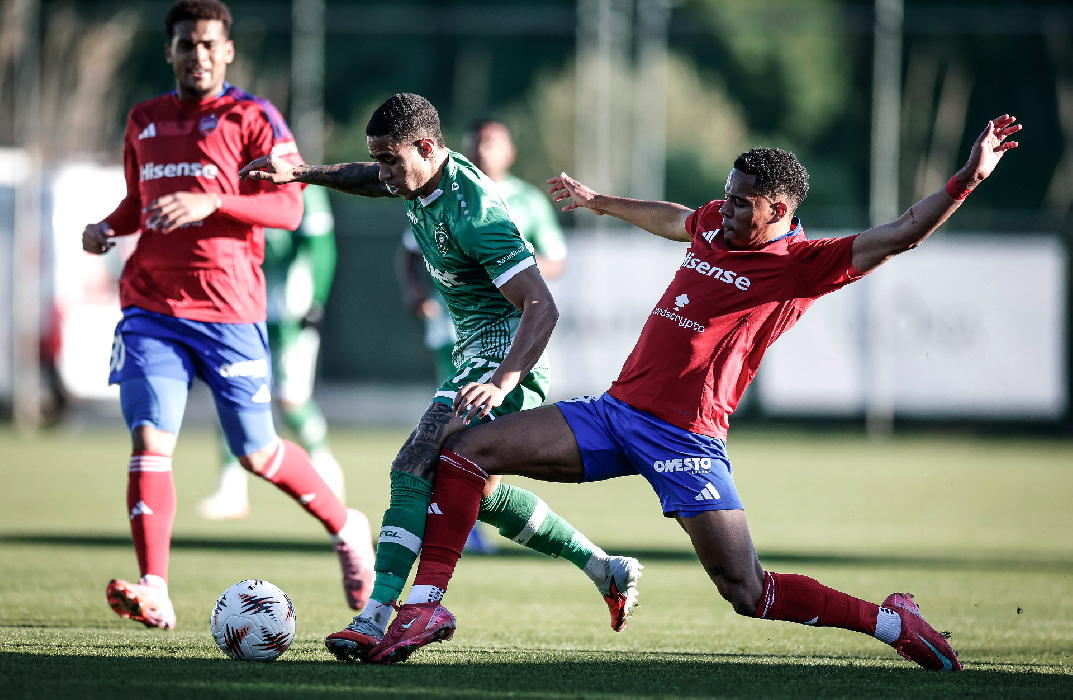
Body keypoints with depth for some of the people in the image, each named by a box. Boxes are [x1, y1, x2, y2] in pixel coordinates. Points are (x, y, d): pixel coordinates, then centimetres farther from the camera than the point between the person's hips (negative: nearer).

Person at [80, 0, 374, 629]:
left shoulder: (253, 118, 0)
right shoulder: (145, 121, 15)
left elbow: (289, 207, -10)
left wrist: (210, 203, -24)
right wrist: (108, 227, 7)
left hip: (229, 310, -3)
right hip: (151, 308, 3)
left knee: (257, 454, 5)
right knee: (150, 439, -15)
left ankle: (346, 527, 31)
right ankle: (154, 591, -21)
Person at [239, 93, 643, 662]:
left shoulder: (472, 213, -26)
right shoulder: (422, 179, 2)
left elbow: (541, 306, -29)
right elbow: (372, 180, 29)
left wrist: (502, 382, -39)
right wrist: (300, 174, 22)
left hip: (503, 354, -11)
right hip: (474, 354, 11)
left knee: (415, 470, -20)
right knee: (477, 491, 19)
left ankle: (375, 619, -27)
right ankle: (606, 570, 28)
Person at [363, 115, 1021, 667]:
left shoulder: (802, 265, -7)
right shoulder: (715, 224, 12)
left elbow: (898, 237, -15)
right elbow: (670, 218, 36)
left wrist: (969, 177, -28)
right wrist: (599, 202, 52)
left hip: (686, 437, -7)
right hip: (615, 411, 7)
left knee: (750, 594, -13)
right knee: (466, 450, -4)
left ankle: (890, 620, 7)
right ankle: (427, 605, -1)